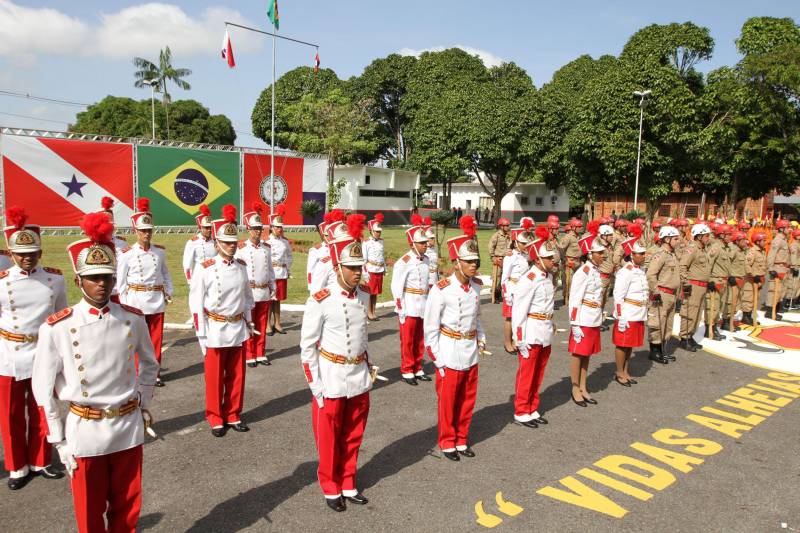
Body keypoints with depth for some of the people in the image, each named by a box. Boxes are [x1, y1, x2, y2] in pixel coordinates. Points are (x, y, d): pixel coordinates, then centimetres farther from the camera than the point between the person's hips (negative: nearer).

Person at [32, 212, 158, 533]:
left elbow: (149, 365, 11)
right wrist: (59, 441, -3)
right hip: (84, 433, -2)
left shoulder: (134, 319, -5)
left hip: (129, 428, 2)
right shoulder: (56, 328, -13)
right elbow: (43, 389, -5)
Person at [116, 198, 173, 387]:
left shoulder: (160, 251, 3)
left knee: (156, 339, 8)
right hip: (136, 302, -3)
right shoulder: (127, 254, -5)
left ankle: (154, 373, 21)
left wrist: (169, 291, 5)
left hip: (157, 301, 3)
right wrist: (124, 304, -3)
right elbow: (120, 281, -1)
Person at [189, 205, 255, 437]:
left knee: (236, 376, 12)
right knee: (214, 377, 7)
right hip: (216, 330, -4)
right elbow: (196, 302, -9)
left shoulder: (242, 266, 3)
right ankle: (216, 418, 22)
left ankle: (233, 415, 27)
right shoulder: (205, 269, -11)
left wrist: (248, 322, 12)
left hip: (238, 328, 4)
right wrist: (202, 333, -10)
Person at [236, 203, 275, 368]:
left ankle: (260, 354, 21)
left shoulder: (266, 247, 8)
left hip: (264, 292, 4)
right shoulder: (241, 247, -6)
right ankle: (249, 356, 15)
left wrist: (272, 287, 12)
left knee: (261, 326, 10)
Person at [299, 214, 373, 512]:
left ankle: (348, 484, 35)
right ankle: (331, 488, 31)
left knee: (353, 436, 17)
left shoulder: (364, 297, 0)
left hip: (359, 378, 5)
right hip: (332, 380, -5)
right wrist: (314, 384, -11)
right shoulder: (320, 302, -17)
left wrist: (368, 366, 13)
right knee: (329, 438, 11)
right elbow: (307, 346, -11)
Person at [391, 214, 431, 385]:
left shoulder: (426, 260, 6)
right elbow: (396, 288, -14)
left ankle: (417, 369, 27)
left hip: (423, 306, 6)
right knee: (407, 340, 5)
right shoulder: (403, 263, -16)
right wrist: (401, 311, -14)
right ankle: (407, 371, 18)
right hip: (409, 307, -6)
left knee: (420, 340, 15)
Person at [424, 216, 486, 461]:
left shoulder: (476, 286, 0)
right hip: (450, 352, -5)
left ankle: (462, 440, 33)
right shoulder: (441, 290, -17)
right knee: (447, 400, 9)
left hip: (471, 351, 6)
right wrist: (436, 358, -12)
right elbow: (431, 326, -12)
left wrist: (481, 338, 5)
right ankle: (447, 442, 27)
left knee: (467, 399, 16)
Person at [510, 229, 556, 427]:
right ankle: (521, 413, 19)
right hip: (532, 335, -8)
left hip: (546, 334, 8)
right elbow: (519, 312, -18)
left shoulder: (547, 277, 8)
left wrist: (550, 327, 15)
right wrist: (520, 340, -18)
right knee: (526, 374, 5)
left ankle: (532, 410, 30)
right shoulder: (528, 280, -18)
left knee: (538, 374, 17)